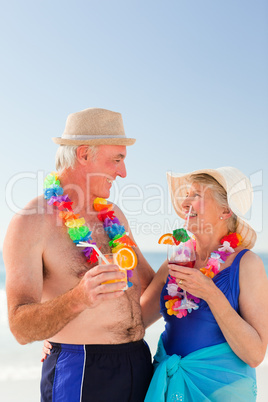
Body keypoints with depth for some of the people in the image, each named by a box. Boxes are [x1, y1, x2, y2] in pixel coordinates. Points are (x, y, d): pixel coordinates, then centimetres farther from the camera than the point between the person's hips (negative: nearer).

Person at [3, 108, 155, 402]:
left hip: (140, 363, 7)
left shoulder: (113, 215, 9)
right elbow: (21, 328, -21)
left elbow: (150, 284, 20)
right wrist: (78, 298, -37)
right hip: (80, 373, -6)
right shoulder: (31, 223, -13)